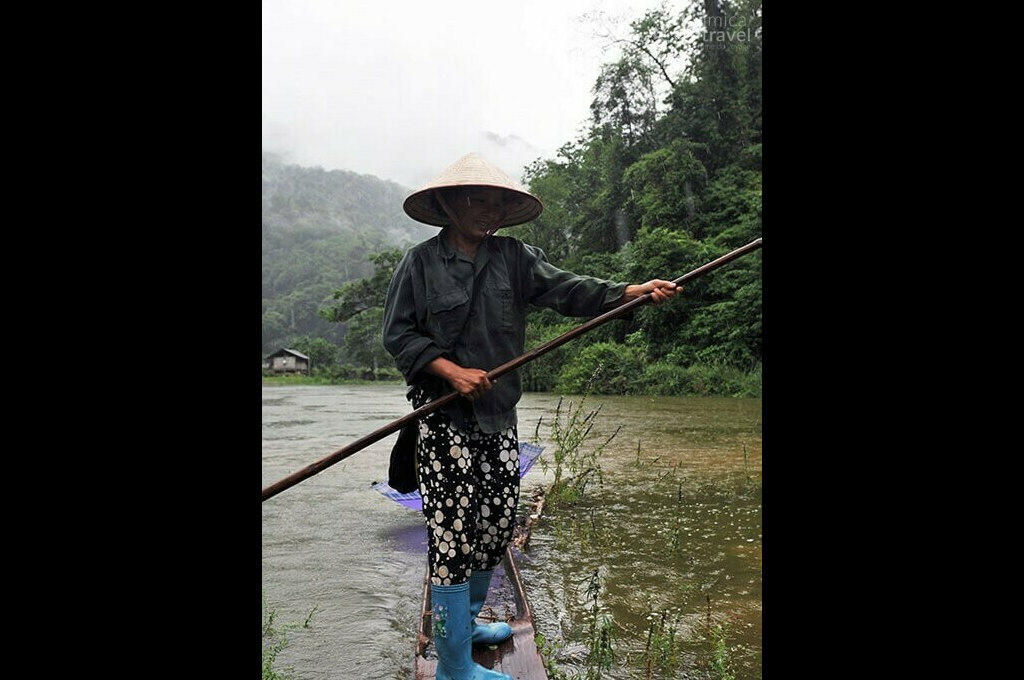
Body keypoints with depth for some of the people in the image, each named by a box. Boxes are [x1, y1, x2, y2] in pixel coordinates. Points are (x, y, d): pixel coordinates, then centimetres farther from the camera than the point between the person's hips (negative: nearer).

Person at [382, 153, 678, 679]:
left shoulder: (514, 258, 5)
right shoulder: (420, 262, -3)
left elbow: (565, 289, -7)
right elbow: (398, 333, -5)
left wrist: (632, 291, -22)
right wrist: (452, 370, -18)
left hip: (499, 415, 5)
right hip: (443, 417, -5)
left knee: (497, 522, 12)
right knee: (453, 531, -5)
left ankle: (465, 621, 36)